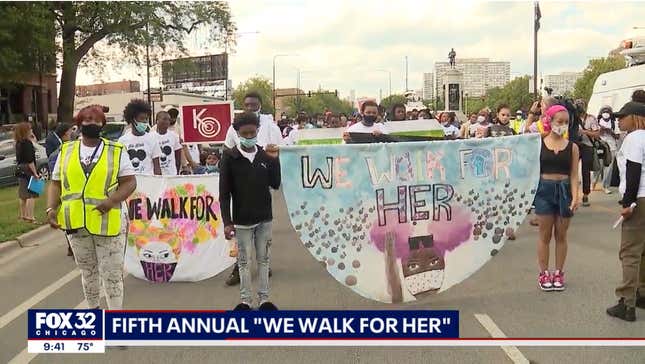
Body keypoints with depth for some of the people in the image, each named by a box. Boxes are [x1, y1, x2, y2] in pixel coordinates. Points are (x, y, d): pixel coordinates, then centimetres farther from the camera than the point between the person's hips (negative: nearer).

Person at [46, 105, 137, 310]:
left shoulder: (116, 151, 0)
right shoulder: (66, 151, 7)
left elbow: (130, 182, -3)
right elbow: (56, 184, 10)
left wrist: (112, 200, -19)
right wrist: (51, 208, -6)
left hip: (108, 222, -3)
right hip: (76, 223, 3)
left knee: (111, 273, 1)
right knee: (88, 271, 18)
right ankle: (93, 309, 34)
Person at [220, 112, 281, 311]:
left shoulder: (265, 155, 1)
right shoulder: (229, 157, -8)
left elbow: (275, 184, 0)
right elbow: (224, 193, -8)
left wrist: (275, 160, -12)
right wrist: (227, 221, -12)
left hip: (264, 218, 3)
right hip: (242, 219, -3)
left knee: (263, 258, 12)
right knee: (244, 260, 7)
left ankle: (264, 299, 22)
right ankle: (245, 301, 18)